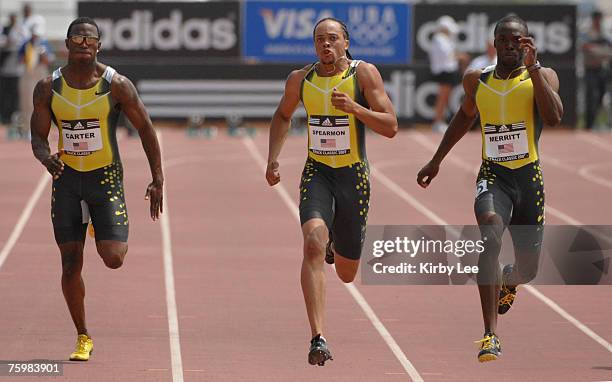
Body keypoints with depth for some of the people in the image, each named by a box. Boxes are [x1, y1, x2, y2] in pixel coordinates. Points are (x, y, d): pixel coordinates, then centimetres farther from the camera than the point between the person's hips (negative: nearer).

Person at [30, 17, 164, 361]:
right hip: (67, 178, 2)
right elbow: (38, 137, 1)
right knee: (71, 264, 1)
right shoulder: (48, 88, -4)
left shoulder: (117, 85, -11)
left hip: (106, 177, -2)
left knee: (113, 259, -12)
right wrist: (46, 157, -22)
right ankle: (83, 338, 16)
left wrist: (158, 180, -5)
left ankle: (116, 238, 28)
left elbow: (146, 129, -3)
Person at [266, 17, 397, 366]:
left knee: (347, 273, 10)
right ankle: (318, 339, -30)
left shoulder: (364, 73, -8)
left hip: (354, 176, -1)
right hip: (317, 173, 1)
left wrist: (354, 107, -25)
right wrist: (274, 159, 9)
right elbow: (283, 116, 22)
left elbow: (390, 127, -12)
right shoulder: (300, 79, 1)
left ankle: (337, 245, 51)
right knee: (313, 243, -27)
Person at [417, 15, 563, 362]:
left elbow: (554, 117, -22)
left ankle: (508, 280, 53)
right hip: (493, 176, 0)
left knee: (528, 270, 9)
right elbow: (465, 116, 26)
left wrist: (533, 66, -25)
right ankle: (491, 336, -35)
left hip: (529, 177, 0)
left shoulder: (542, 76, -3)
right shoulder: (477, 81, 6)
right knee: (490, 235, -31)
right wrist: (436, 161, 30)